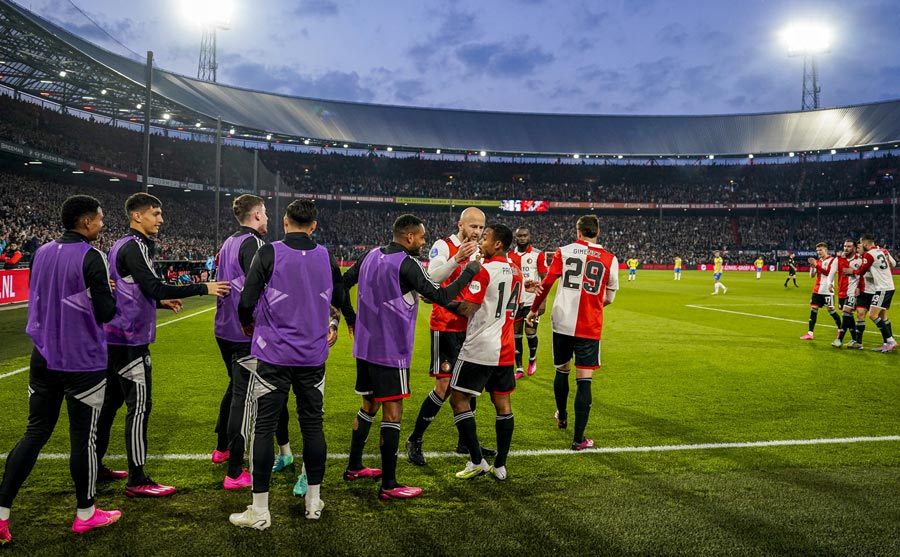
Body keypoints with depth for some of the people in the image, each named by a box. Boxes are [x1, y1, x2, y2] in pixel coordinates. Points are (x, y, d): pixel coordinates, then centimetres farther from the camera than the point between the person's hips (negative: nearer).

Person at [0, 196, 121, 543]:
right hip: (83, 362, -6)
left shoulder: (42, 253, 6)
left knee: (35, 433, 13)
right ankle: (86, 514, 19)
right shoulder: (91, 257, -15)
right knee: (83, 436, 6)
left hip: (44, 357, 6)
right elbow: (105, 312, -15)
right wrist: (108, 293, 6)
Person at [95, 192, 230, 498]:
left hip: (113, 336, 10)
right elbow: (154, 287, -23)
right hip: (130, 339, -10)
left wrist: (160, 302, 16)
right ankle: (137, 481, -2)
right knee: (139, 405, -6)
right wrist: (204, 288, -21)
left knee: (111, 400, 18)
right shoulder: (135, 246, -15)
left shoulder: (120, 245, 15)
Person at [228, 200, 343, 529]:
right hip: (313, 356, 4)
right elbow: (339, 300, 15)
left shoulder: (268, 254, -10)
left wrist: (247, 324, 10)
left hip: (272, 355, -3)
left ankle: (259, 511, 9)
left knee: (264, 428, 4)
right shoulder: (326, 257, 2)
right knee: (313, 425, 13)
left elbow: (246, 303, -11)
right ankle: (314, 501, 24)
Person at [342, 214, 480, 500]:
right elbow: (440, 296, -17)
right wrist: (468, 272, -6)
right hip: (391, 350, -8)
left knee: (370, 405, 21)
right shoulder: (406, 264, -17)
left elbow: (341, 285, 14)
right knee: (392, 412, -2)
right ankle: (389, 485, 3)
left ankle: (354, 467, 32)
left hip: (365, 345, 8)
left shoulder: (370, 256, 7)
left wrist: (352, 319, 21)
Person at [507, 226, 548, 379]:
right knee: (516, 333, 4)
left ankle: (532, 358, 24)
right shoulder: (510, 255, 7)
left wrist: (543, 301, -11)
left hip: (532, 301, -4)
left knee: (530, 332, -6)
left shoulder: (538, 255, -4)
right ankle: (519, 369, 12)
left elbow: (544, 279, -5)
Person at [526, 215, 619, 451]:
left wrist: (534, 309, 10)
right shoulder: (610, 259, 2)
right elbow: (609, 297, 11)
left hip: (562, 322, 2)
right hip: (590, 327, -1)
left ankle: (562, 417, 43)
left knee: (562, 370, 21)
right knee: (584, 380, 0)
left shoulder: (564, 251, 0)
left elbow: (547, 283, -3)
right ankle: (578, 438, -1)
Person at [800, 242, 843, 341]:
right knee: (813, 309, 0)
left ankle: (840, 330, 18)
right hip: (817, 290, 6)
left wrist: (816, 265, -20)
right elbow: (812, 275, 11)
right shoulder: (818, 261, 14)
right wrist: (812, 266, -7)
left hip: (827, 290, -6)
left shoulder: (833, 260, -4)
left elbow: (829, 273, -16)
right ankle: (810, 333, -2)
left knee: (831, 310, -2)